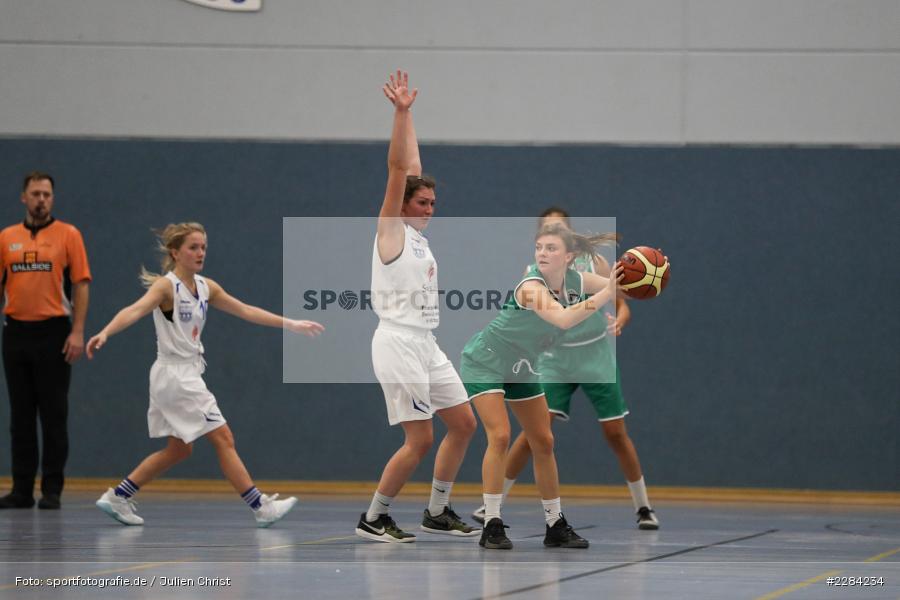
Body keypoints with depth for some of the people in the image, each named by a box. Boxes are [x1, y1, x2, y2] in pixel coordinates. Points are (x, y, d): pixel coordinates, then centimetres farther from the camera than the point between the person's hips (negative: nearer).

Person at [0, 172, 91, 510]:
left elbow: (80, 285, -3)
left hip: (53, 333, -3)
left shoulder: (68, 235, 1)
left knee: (54, 415, -2)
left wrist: (77, 332, -11)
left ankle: (52, 490, 2)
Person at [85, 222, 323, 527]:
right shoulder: (166, 286, -15)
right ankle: (261, 507, -3)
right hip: (174, 374, -9)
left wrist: (292, 325, 16)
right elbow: (135, 311, -32)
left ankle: (117, 498, 18)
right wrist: (105, 333, -50)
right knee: (223, 438, -7)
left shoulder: (205, 287, 9)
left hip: (188, 375, 9)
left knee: (179, 449, 14)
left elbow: (245, 311, 16)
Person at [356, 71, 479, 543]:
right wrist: (401, 113, -18)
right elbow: (398, 170, -14)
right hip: (399, 344, -9)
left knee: (463, 424, 9)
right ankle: (372, 519, 1)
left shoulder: (416, 233, 13)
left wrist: (408, 114, 18)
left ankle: (437, 512, 18)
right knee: (420, 440, -10)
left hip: (426, 345, 9)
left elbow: (412, 167, 18)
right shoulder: (391, 230, -6)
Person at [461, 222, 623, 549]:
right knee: (500, 436, -20)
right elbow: (563, 319, -49)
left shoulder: (576, 281, -11)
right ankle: (492, 525, -15)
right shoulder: (531, 285, -32)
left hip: (522, 368, 7)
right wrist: (606, 294, -58)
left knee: (543, 442, 8)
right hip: (485, 361, -7)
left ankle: (556, 525, 17)